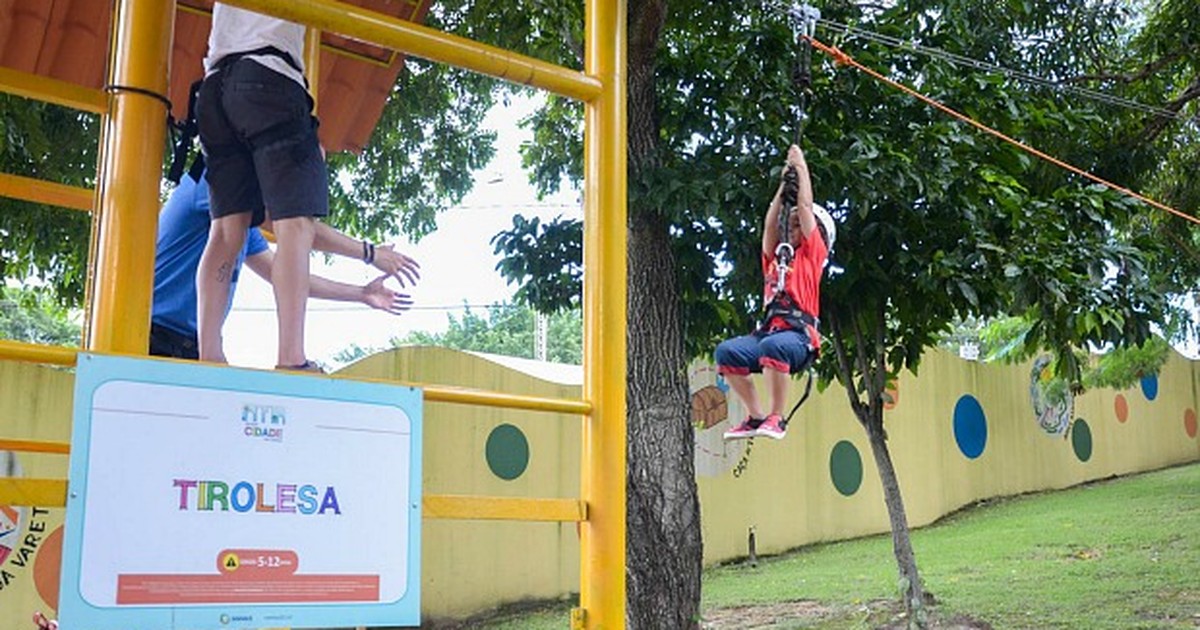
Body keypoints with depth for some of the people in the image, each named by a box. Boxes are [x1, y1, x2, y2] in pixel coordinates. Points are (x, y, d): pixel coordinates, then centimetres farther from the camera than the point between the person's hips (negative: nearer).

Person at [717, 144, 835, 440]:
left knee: (774, 346, -38)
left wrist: (801, 167, 20)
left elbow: (806, 207, 13)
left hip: (799, 334, -6)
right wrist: (785, 182, 28)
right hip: (769, 329, 6)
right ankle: (755, 416, -13)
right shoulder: (775, 257, 28)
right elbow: (770, 224, 24)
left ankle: (777, 418, -27)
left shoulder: (812, 253, 15)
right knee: (727, 351, -20)